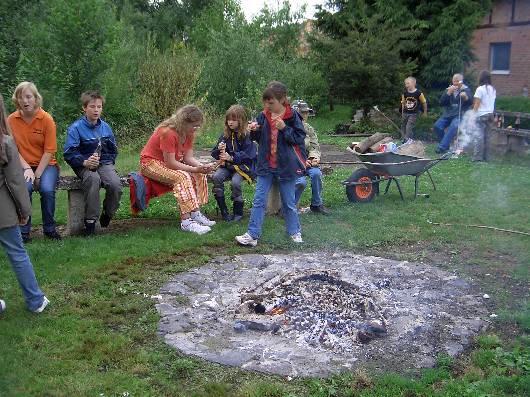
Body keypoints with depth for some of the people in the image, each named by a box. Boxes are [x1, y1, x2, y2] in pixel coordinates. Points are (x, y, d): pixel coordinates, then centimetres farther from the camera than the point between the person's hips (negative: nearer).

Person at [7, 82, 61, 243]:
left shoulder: (47, 119, -7)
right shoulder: (11, 120, -2)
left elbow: (49, 151, -8)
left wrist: (37, 174, -14)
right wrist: (27, 169, -13)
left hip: (46, 164, -1)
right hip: (23, 165, 1)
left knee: (47, 189, -28)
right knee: (24, 187, -29)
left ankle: (49, 229, -5)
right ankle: (24, 231, -12)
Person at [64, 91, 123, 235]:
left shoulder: (105, 127, 10)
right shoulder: (76, 128, -4)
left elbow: (113, 150, 19)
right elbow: (69, 154, -9)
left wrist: (109, 162, 1)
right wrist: (85, 162, -23)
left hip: (105, 163, 3)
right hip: (84, 165, -3)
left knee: (115, 184, -27)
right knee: (93, 179, -38)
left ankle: (107, 214, 3)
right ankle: (90, 221, -26)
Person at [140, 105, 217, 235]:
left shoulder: (189, 133, -2)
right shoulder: (168, 132, -28)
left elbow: (188, 157, -5)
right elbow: (170, 163, -29)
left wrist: (202, 166, -24)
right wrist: (195, 169, -31)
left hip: (170, 162, 9)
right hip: (151, 162, -9)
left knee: (199, 175, -8)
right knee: (182, 177, -32)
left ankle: (196, 213, -11)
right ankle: (186, 221, -36)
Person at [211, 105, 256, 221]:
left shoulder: (247, 135, -7)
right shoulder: (225, 135, 9)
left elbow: (247, 154, -14)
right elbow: (215, 154, 10)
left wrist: (231, 157, -24)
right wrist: (219, 149, -14)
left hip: (243, 166, -5)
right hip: (227, 165, 5)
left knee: (235, 181, -31)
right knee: (216, 177, -23)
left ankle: (238, 212, -9)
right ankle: (223, 211, -14)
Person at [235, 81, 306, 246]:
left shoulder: (292, 117, -9)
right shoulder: (263, 116, 3)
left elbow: (299, 138, -12)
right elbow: (258, 139, 12)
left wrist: (284, 128, -23)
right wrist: (254, 131, -10)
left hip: (286, 166, -3)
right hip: (265, 166, 3)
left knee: (288, 202, 11)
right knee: (259, 201, 1)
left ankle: (295, 232, 27)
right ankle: (252, 235, 4)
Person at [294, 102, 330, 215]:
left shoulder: (309, 129, 11)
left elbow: (315, 147, 10)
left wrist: (314, 157, -13)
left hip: (306, 162, 5)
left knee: (316, 173, -26)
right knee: (301, 181, -30)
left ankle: (316, 204, -6)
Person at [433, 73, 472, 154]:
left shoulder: (466, 90, 3)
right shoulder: (448, 89, 12)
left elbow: (470, 103, -13)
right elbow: (441, 102, 0)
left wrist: (466, 97, -35)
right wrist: (449, 93, -13)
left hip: (459, 115, -4)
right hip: (447, 114, 4)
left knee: (453, 127, -31)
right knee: (437, 126, -18)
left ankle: (442, 147, -34)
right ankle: (446, 145, -1)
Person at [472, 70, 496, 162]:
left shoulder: (480, 89, -9)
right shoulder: (493, 89, 11)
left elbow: (476, 104, -9)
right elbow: (492, 103, 12)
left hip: (481, 115, -6)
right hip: (490, 114, 6)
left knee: (479, 136, -4)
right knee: (486, 136, 9)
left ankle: (477, 156, -6)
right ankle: (485, 157, 11)